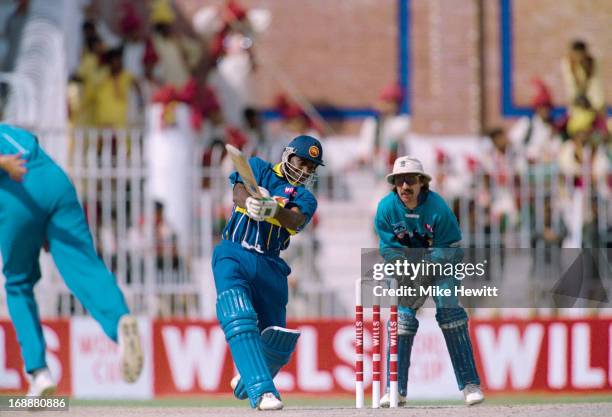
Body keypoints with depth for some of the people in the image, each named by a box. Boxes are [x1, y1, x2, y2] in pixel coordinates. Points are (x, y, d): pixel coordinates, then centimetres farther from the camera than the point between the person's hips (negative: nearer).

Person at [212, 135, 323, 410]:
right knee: (240, 319, -27)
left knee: (277, 342, 7)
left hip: (269, 265, 4)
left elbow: (296, 221, -13)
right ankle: (262, 391, -36)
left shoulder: (305, 198, 11)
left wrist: (273, 209, -36)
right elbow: (239, 192, -10)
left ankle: (245, 383, 37)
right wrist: (251, 201, -36)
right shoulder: (257, 168, 10)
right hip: (234, 254, -4)